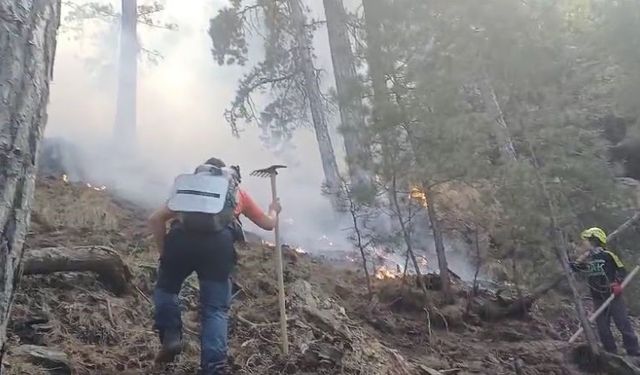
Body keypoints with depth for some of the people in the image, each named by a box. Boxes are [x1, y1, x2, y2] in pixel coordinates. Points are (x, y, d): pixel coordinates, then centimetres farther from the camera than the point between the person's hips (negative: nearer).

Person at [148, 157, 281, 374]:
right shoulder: (238, 191, 33)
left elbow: (155, 220, 24)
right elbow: (267, 224, 40)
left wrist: (164, 252, 26)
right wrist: (274, 211, 61)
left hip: (183, 236, 1)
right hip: (219, 241, -1)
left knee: (166, 288, 26)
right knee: (215, 309, 7)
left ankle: (171, 337, 11)